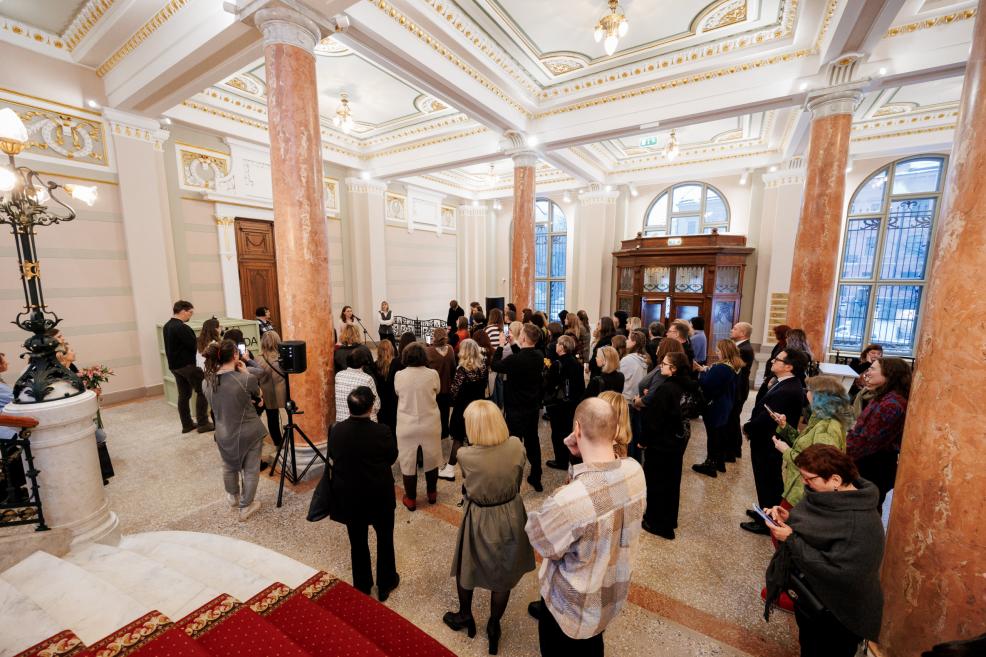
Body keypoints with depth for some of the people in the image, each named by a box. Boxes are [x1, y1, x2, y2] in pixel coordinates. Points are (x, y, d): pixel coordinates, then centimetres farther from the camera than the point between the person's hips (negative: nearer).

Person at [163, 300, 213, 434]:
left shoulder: (167, 326, 10)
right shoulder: (182, 327, -21)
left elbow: (175, 345, 15)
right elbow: (194, 346, -21)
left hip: (174, 365, 9)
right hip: (187, 364, -9)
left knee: (184, 395, 13)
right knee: (202, 391, 0)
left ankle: (187, 424, 19)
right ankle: (202, 423, 3)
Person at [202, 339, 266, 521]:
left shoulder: (207, 382, -8)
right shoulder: (247, 379, -24)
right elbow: (257, 392, -2)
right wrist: (245, 371, 1)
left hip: (224, 434, 5)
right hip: (249, 433, -4)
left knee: (229, 467, 29)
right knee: (250, 470, 15)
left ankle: (233, 497, 52)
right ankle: (246, 507, 29)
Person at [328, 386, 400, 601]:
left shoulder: (336, 430, -17)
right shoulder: (382, 432, -25)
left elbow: (332, 457, 2)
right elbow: (392, 458, -8)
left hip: (348, 496, 3)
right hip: (380, 495, -2)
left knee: (357, 542, 22)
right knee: (385, 539, 21)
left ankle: (361, 587, 40)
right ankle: (385, 584, 38)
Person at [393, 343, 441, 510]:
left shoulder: (399, 375, -12)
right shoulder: (433, 374, -13)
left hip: (407, 426, 0)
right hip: (430, 424, 1)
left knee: (408, 462, 14)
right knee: (431, 459, 19)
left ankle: (411, 499, 27)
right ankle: (432, 493, 35)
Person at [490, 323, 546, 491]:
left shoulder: (514, 359, -26)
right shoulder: (539, 356, -5)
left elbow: (495, 365, -9)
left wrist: (501, 346, 0)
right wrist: (513, 344, 11)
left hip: (516, 409, -7)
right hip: (533, 407, 7)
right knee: (533, 441, 20)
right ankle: (536, 479, 34)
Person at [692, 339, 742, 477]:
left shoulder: (720, 368, -26)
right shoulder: (735, 367, 5)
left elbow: (705, 384, -26)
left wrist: (703, 372, -11)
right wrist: (708, 371, 3)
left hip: (714, 406, -9)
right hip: (725, 406, 9)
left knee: (712, 435, 1)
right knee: (720, 433, 19)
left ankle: (710, 465, 12)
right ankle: (720, 462, 32)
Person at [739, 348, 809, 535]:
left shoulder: (787, 391, -29)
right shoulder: (787, 384, 3)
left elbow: (765, 418, -29)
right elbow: (763, 407, 6)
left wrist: (747, 428, -12)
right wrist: (751, 427, -4)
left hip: (768, 445, -9)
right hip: (768, 442, 9)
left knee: (768, 484, 8)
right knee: (770, 482, 24)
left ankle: (767, 523, 26)